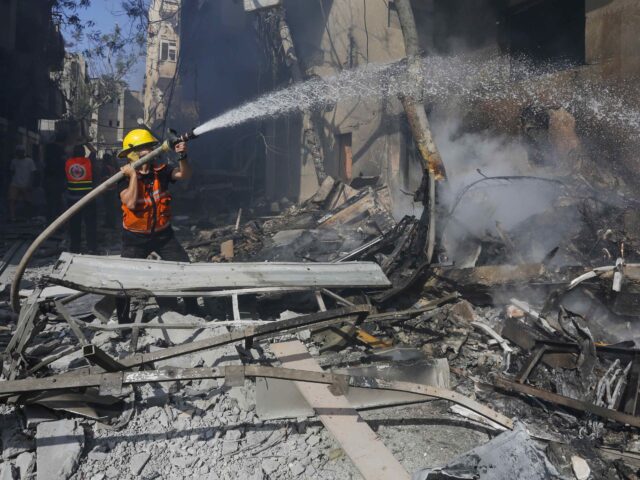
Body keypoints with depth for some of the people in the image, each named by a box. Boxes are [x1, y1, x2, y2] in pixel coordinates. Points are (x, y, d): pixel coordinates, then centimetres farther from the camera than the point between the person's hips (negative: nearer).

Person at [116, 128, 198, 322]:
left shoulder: (160, 170, -4)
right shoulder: (126, 177, -13)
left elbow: (185, 175, -15)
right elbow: (131, 203, -27)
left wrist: (182, 156, -31)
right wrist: (134, 175, -27)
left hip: (163, 233, 3)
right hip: (136, 237, -3)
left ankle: (194, 312, 16)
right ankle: (123, 321, 20)